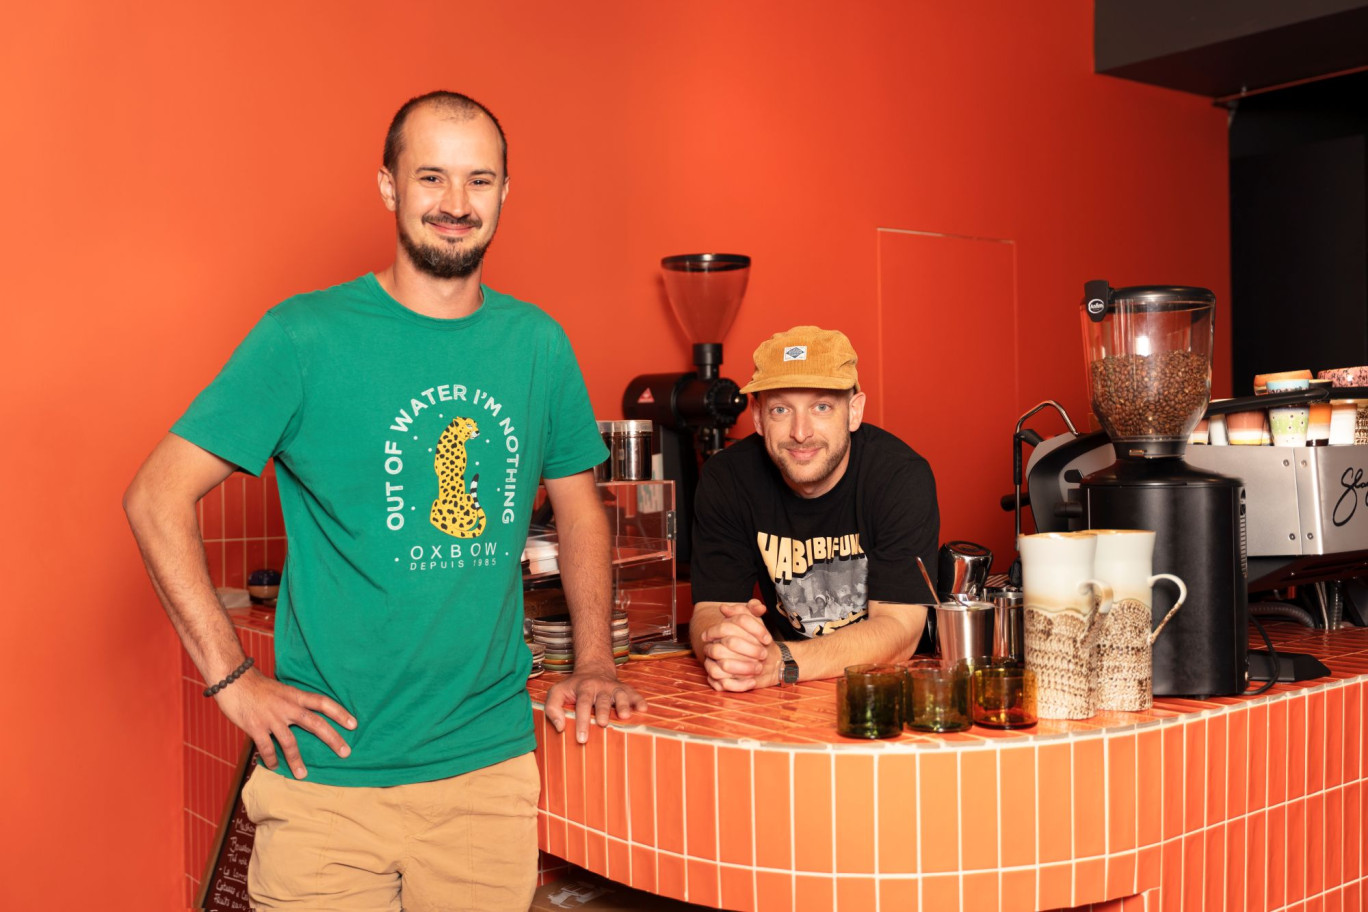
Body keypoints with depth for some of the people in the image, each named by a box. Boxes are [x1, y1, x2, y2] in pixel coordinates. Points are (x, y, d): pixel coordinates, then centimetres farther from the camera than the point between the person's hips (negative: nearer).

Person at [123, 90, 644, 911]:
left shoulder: (539, 344, 4)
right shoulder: (305, 337, -8)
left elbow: (580, 505, 17)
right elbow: (158, 497, -6)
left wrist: (595, 663, 7)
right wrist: (232, 677, -10)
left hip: (493, 762, 4)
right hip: (330, 772, -3)